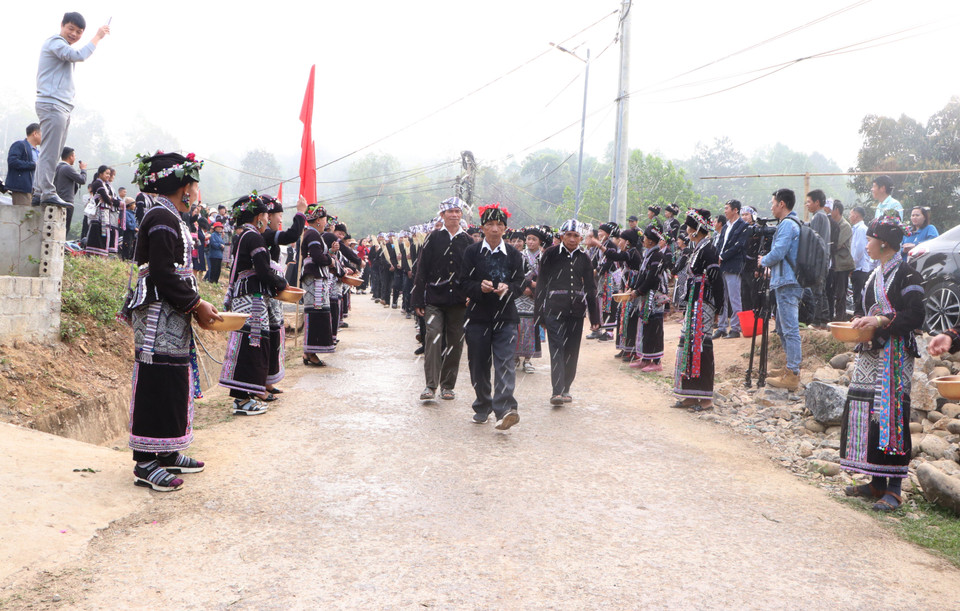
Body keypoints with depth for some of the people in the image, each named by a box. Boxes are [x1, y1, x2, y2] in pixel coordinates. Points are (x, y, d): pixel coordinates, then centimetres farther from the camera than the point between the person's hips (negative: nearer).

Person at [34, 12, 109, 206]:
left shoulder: (63, 46, 27)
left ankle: (38, 192, 9)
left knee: (51, 153, 8)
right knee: (50, 152, -14)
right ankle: (47, 193, -17)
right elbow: (79, 55, -21)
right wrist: (97, 37, -14)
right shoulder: (55, 42, -6)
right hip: (52, 104, -10)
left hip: (62, 106, 10)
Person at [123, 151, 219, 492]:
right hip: (159, 318, -10)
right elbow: (163, 275, -21)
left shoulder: (169, 218, 17)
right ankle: (146, 463, -2)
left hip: (171, 319, 10)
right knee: (157, 385, -7)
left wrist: (195, 304, 10)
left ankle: (167, 454, 23)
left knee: (175, 384, 14)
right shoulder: (162, 218, -14)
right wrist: (196, 305, -14)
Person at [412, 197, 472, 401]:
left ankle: (448, 385, 16)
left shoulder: (468, 242, 9)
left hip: (459, 300, 2)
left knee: (455, 342, 5)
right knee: (433, 335, -16)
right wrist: (418, 301, -4)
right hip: (435, 298, -2)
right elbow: (421, 271, 1)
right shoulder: (433, 239, 3)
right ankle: (430, 385, -15)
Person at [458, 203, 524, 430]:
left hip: (506, 317, 0)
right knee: (479, 364, 6)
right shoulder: (471, 252, 4)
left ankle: (504, 409, -21)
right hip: (478, 316, 1)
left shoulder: (513, 254, 7)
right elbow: (463, 283, 1)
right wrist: (479, 287, -20)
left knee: (505, 363, -13)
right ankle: (483, 407, 24)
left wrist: (508, 288, -18)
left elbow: (520, 283, 5)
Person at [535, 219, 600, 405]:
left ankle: (565, 388, 19)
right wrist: (539, 313, -2)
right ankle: (557, 391, -17)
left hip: (576, 310, 4)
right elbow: (542, 284, 2)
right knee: (557, 349, -11)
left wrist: (595, 318, 12)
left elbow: (590, 288, 15)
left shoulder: (583, 258, 11)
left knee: (572, 350, 6)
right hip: (554, 308, -4)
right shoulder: (551, 254, 1)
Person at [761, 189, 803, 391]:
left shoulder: (787, 224, -13)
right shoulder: (794, 223, 20)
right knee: (783, 327, 18)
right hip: (787, 282, 11)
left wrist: (764, 261, -1)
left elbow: (777, 253, -20)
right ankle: (790, 368, 25)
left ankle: (792, 375, -10)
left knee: (790, 329, -10)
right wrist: (771, 265, 13)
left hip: (787, 283, -11)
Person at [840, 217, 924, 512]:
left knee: (890, 415, -8)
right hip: (871, 351, 9)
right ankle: (876, 482, 17)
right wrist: (862, 322, 7)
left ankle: (893, 489, -3)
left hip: (894, 353, -9)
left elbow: (915, 317, -16)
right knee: (866, 411, 8)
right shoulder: (877, 273, 16)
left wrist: (881, 321, -22)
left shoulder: (905, 274, -11)